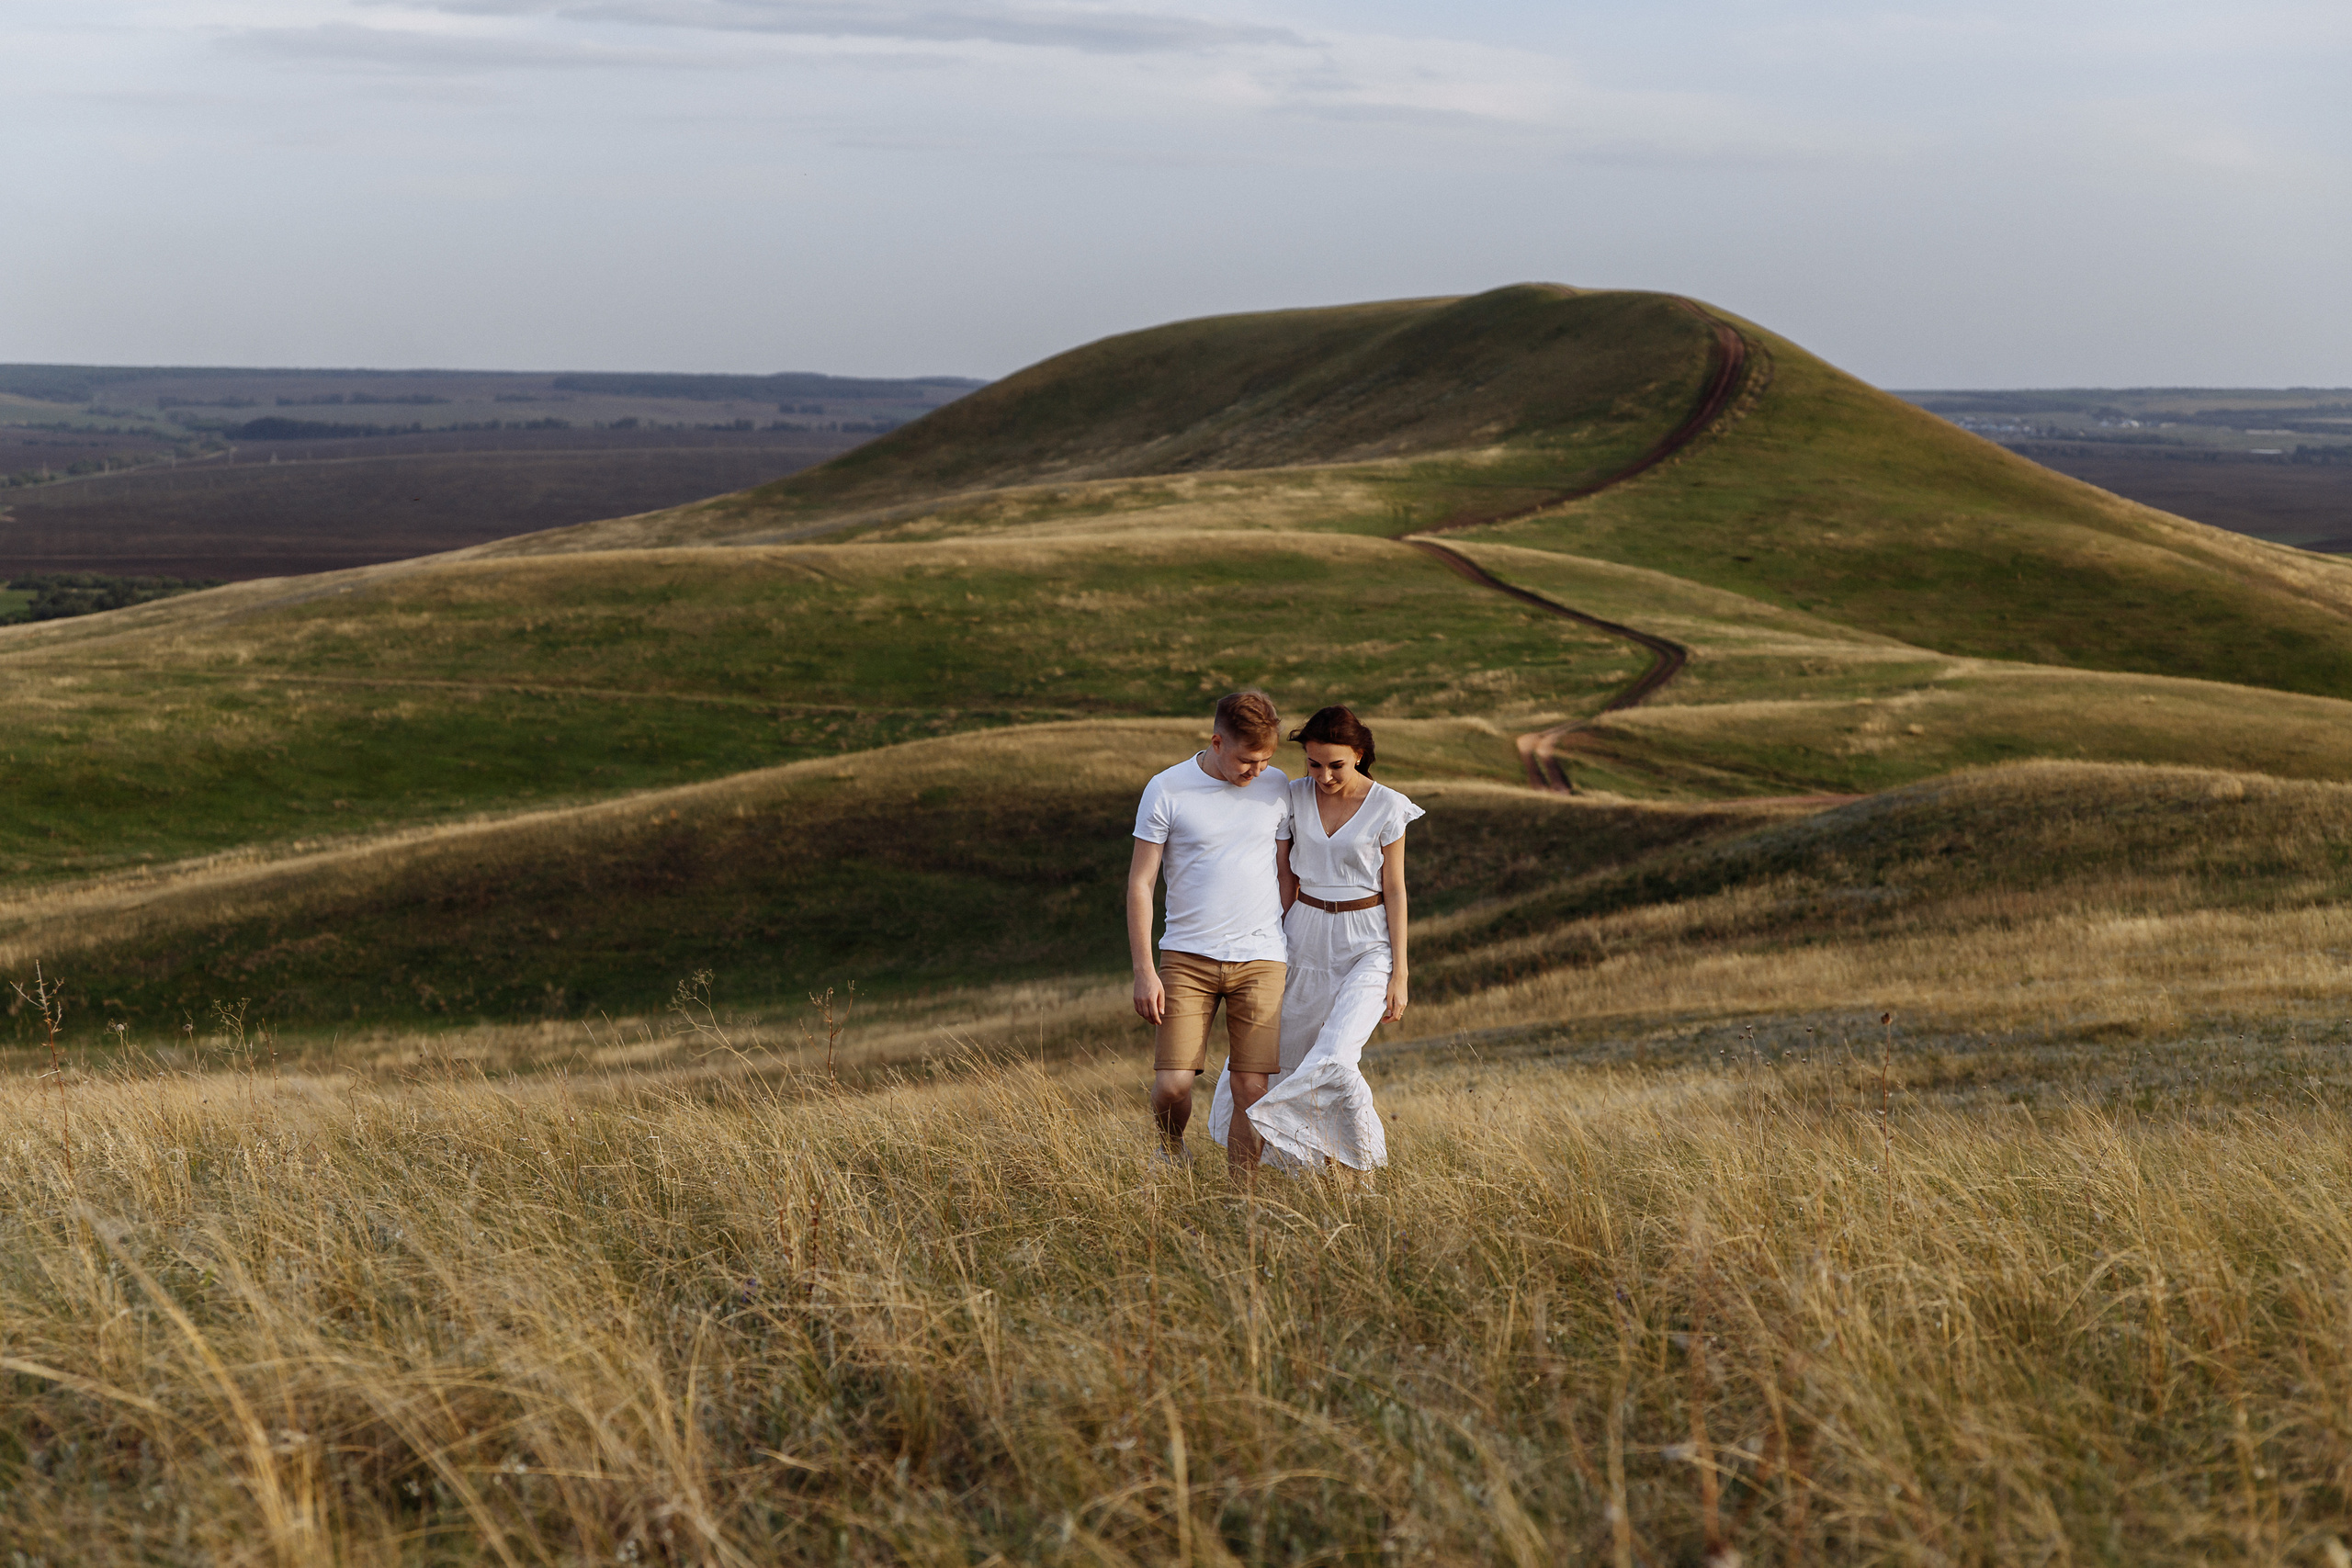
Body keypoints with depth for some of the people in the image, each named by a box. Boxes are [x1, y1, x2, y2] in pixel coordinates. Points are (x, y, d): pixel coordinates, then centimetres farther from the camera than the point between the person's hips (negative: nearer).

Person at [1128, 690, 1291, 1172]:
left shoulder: (1276, 787, 5)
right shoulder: (1167, 790, -4)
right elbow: (1140, 883, -2)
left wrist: (1292, 946, 15)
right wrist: (1144, 970, -7)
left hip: (1259, 957, 2)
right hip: (1186, 956, -2)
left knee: (1250, 1088, -5)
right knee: (1172, 1084, -9)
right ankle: (1172, 1152, 22)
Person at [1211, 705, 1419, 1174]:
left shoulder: (1387, 808, -10)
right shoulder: (1294, 798, -1)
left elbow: (1394, 890, -5)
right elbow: (1285, 878, 7)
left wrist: (1399, 975, -7)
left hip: (1367, 945, -4)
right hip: (1306, 938, 4)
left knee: (1334, 1060, -21)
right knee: (1289, 1062, 7)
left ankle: (1364, 1166, -3)